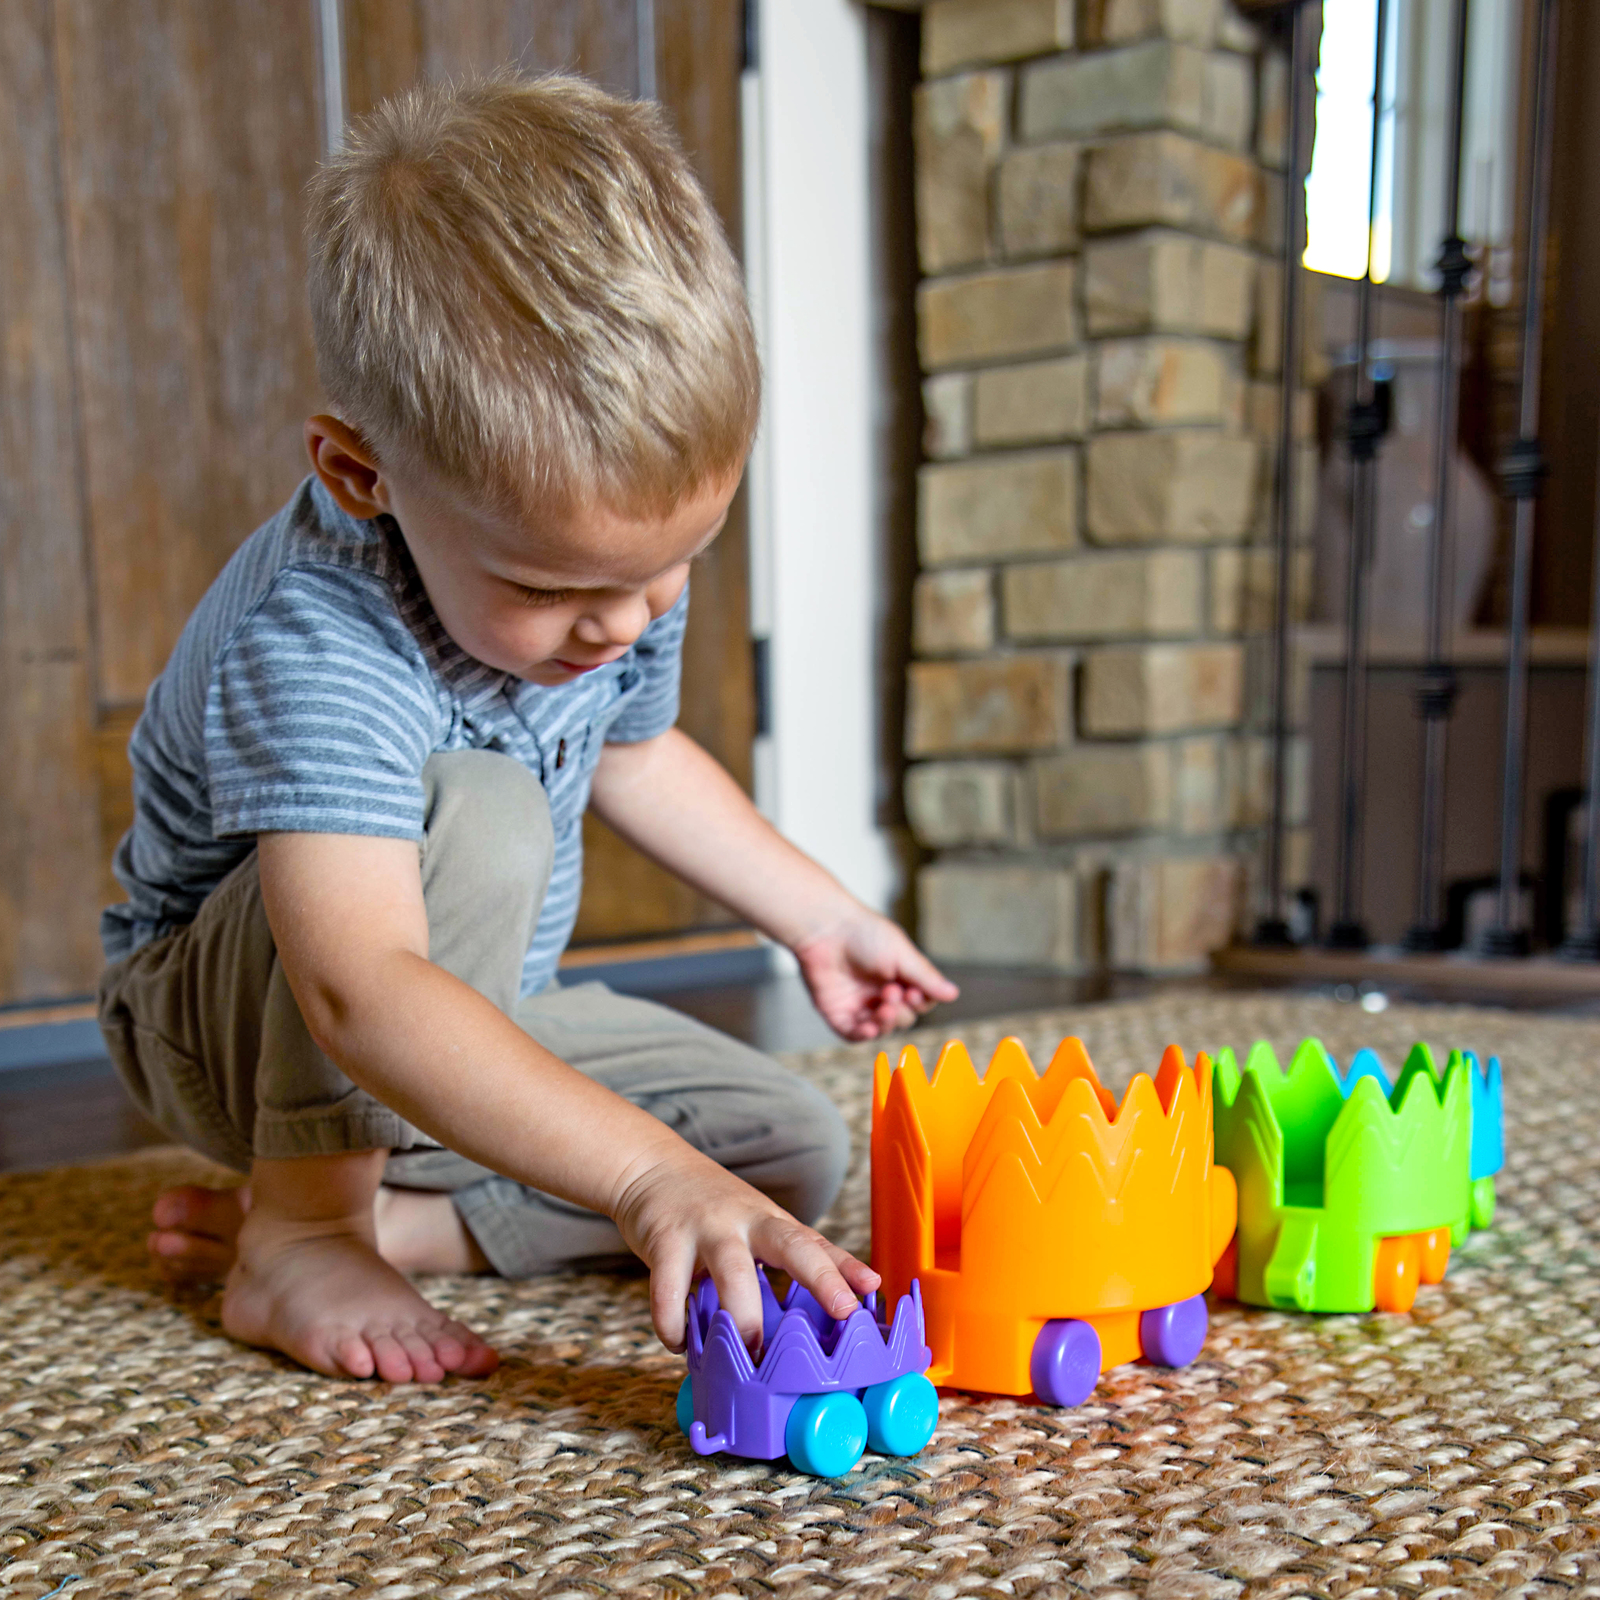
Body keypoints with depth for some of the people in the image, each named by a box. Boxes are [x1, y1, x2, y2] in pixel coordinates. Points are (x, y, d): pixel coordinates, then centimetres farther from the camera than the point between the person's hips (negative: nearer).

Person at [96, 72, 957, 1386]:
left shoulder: (624, 559, -12)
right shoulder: (310, 642, -37)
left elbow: (635, 753, 10)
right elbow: (360, 995, -49)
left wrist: (821, 917, 11)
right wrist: (652, 1173, -58)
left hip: (481, 1015, 7)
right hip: (239, 1021, -7)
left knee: (794, 1149, -5)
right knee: (474, 815, -37)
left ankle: (389, 1218, -9)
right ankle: (300, 1223, -20)